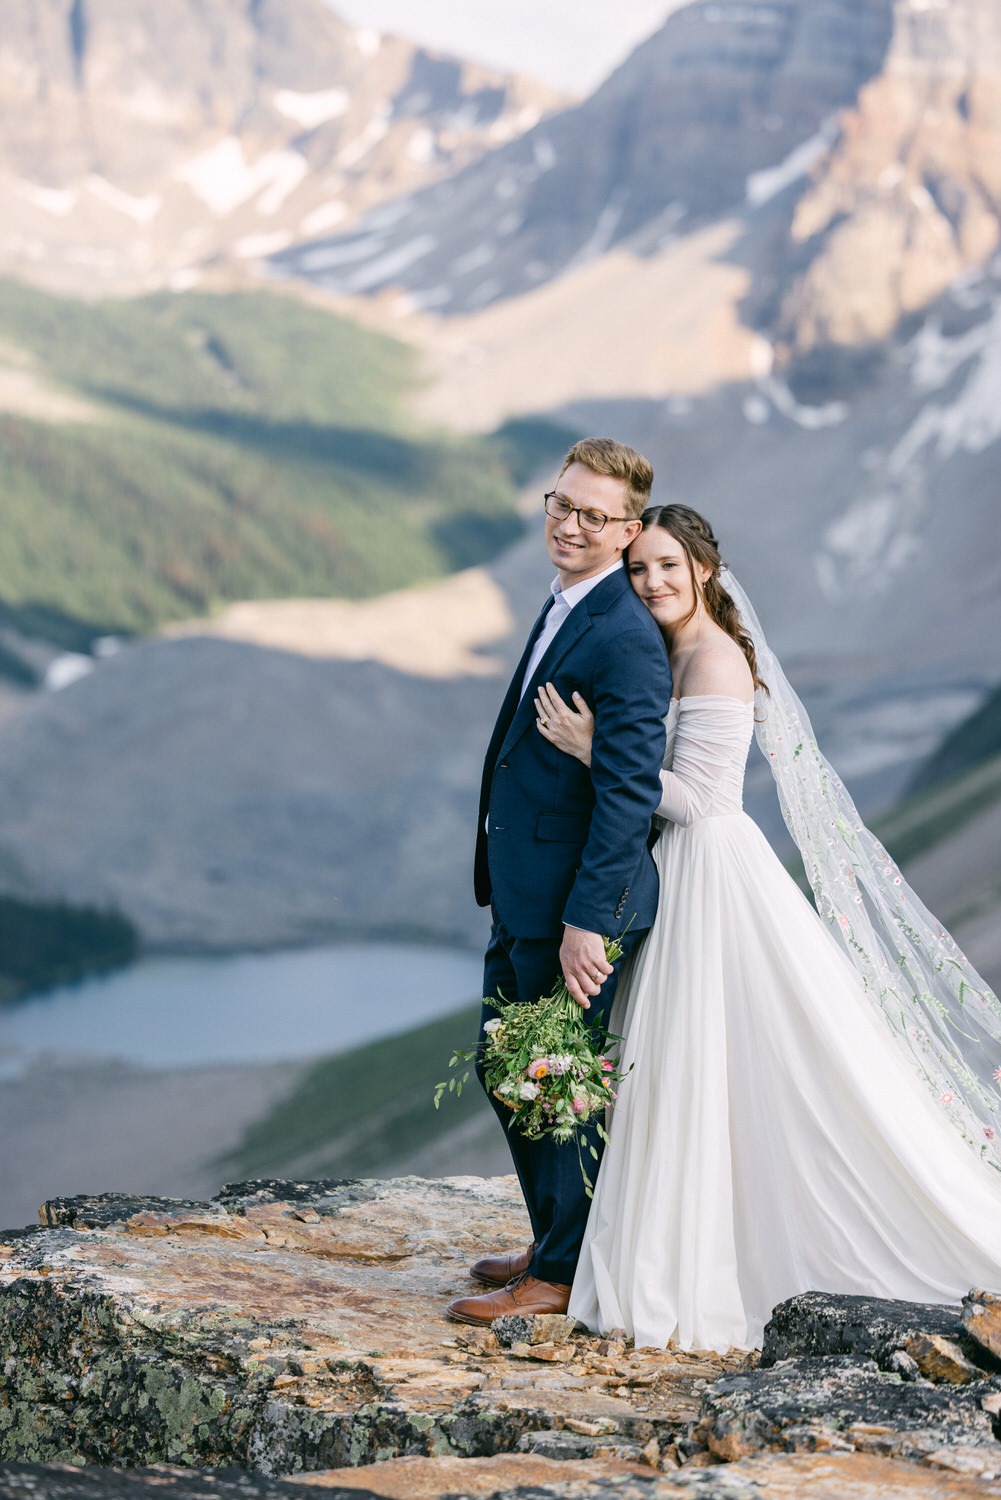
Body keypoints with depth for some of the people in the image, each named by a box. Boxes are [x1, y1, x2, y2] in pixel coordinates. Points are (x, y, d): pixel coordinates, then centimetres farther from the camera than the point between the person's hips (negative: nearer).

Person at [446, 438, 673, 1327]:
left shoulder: (626, 639, -19)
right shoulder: (564, 608, 12)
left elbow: (630, 790, -23)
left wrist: (587, 918, -24)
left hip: (574, 901, -10)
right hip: (522, 896, 10)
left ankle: (563, 1274, 14)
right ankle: (554, 1243, 32)